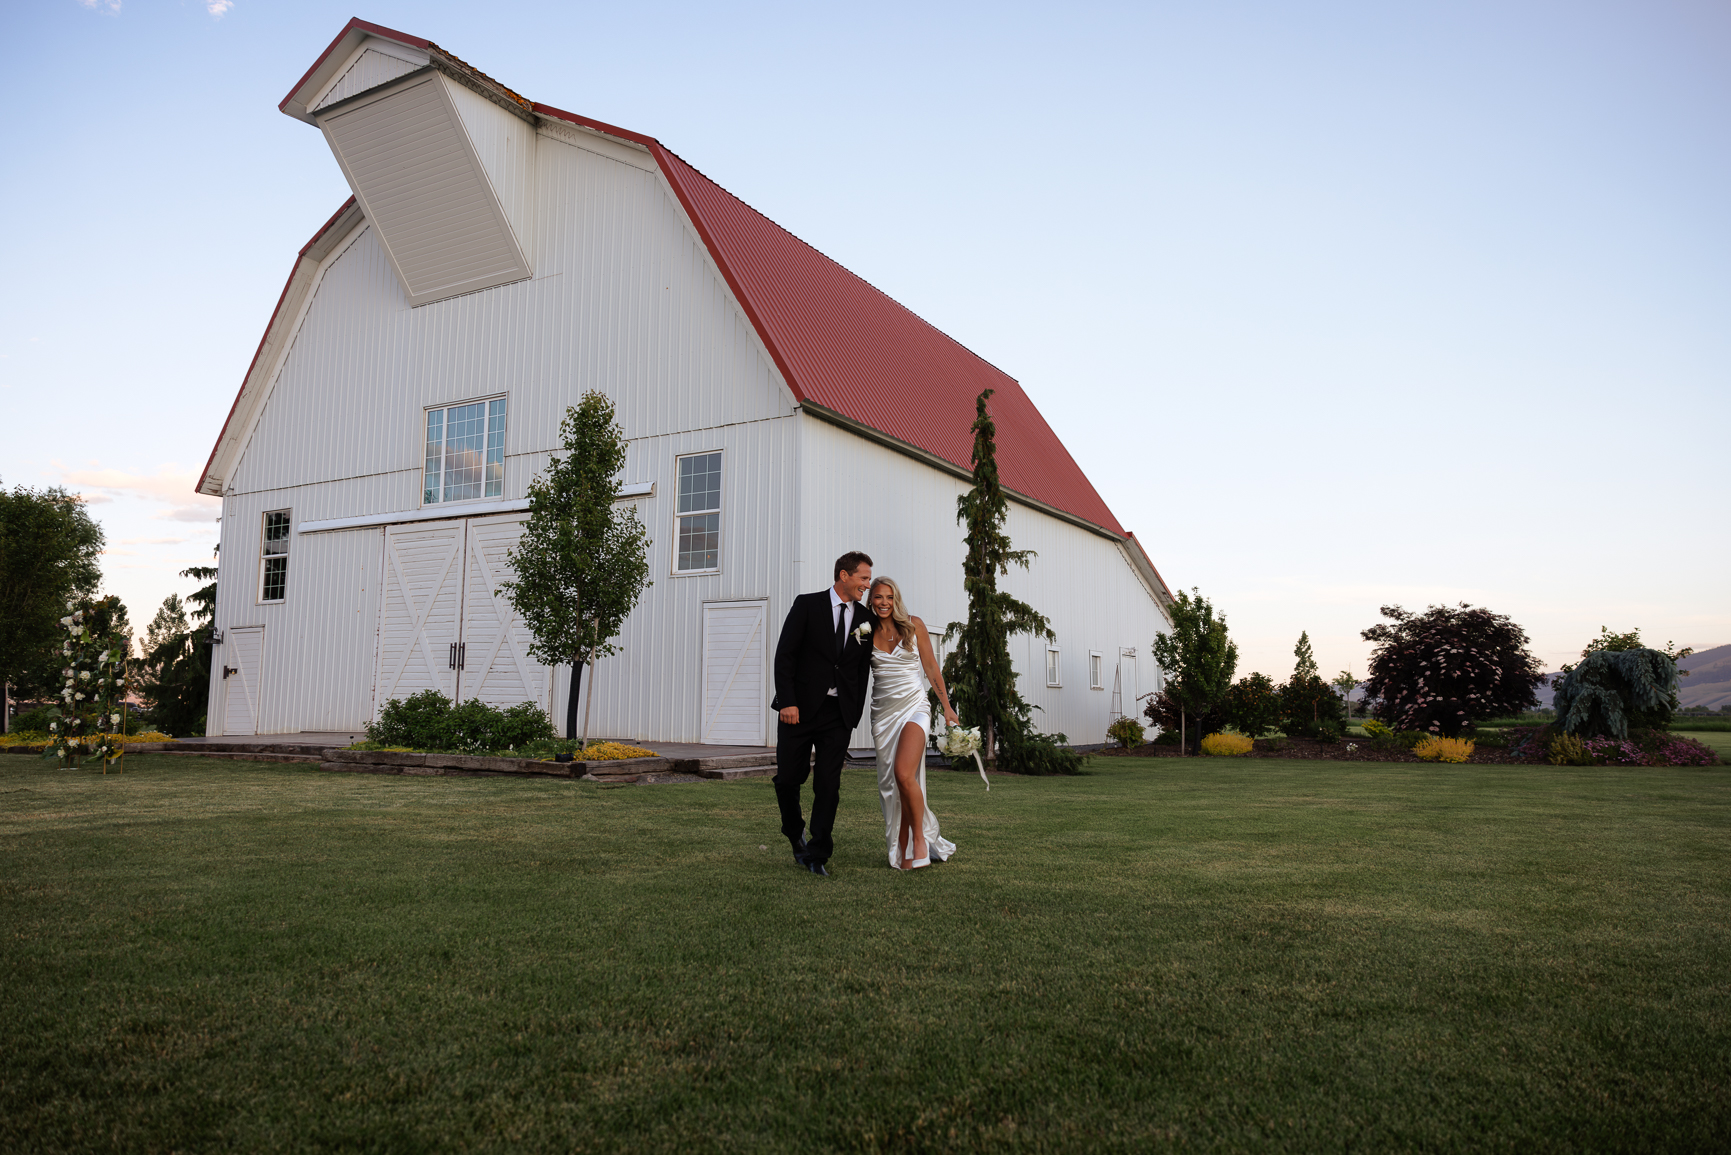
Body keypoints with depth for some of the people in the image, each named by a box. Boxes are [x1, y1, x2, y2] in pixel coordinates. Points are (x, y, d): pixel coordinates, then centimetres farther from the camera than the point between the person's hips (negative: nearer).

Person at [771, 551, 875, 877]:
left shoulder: (865, 618, 9)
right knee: (788, 779, 2)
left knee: (828, 785, -2)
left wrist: (855, 714, 7)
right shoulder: (807, 605, -2)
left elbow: (863, 669, 14)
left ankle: (817, 855, 7)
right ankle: (796, 834, 29)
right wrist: (787, 702, -15)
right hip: (800, 709, -2)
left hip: (839, 713, 2)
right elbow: (784, 654, -7)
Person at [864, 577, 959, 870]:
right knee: (890, 782, 3)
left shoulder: (913, 625, 1)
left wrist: (946, 705, 5)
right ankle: (904, 850, 14)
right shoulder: (867, 632, 6)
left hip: (913, 706, -3)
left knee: (904, 774, -22)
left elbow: (931, 667, 6)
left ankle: (919, 839, -4)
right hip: (883, 711, 3)